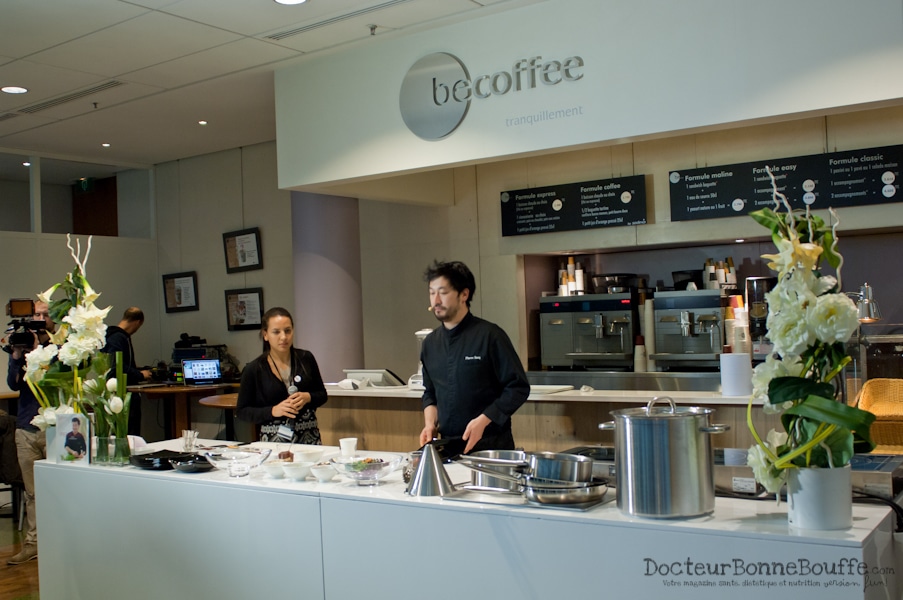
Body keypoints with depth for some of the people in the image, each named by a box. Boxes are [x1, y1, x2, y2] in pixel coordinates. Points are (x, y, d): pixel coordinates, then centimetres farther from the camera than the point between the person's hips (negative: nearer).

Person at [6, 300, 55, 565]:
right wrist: (17, 355, -13)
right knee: (32, 491, 7)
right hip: (26, 428, 4)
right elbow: (14, 384, 1)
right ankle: (32, 543, 13)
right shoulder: (21, 347, 11)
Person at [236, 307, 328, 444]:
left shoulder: (306, 359, 3)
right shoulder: (253, 370, -3)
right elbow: (241, 411, 0)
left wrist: (308, 397, -9)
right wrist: (273, 411, -14)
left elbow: (322, 395, 12)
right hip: (273, 439, -2)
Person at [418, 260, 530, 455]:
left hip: (491, 445, -4)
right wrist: (430, 424, 0)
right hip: (447, 445, 5)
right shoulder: (430, 343, 6)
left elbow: (518, 388, -11)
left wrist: (482, 421, -19)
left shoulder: (489, 335, -12)